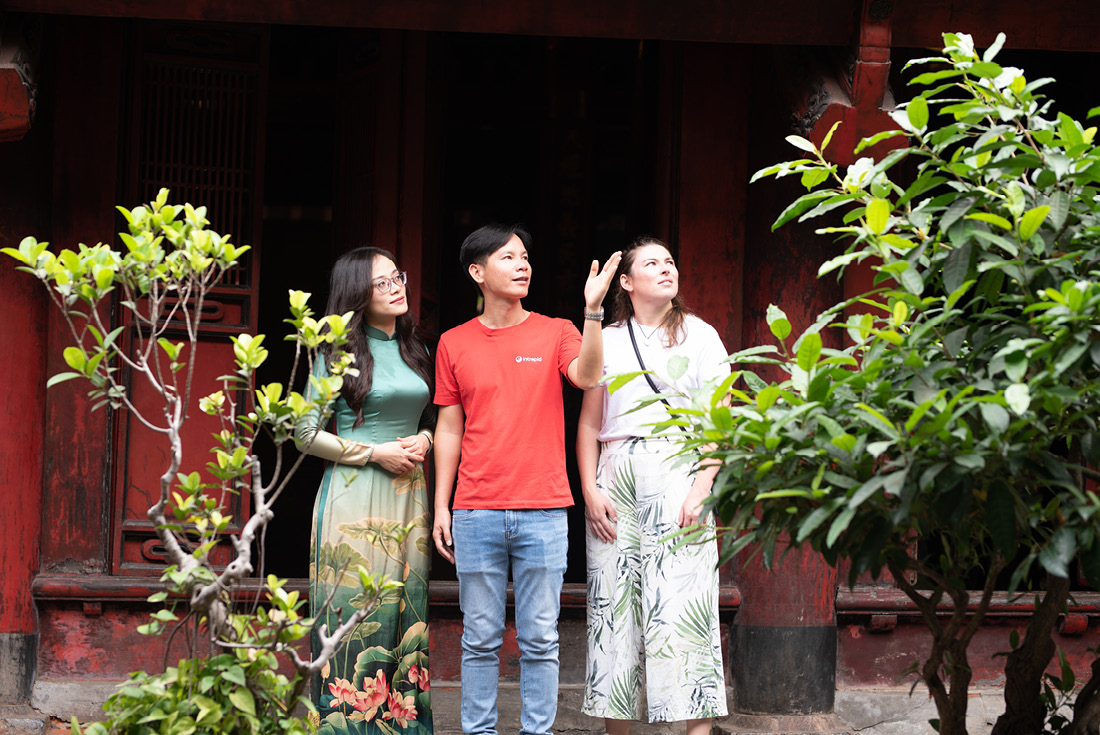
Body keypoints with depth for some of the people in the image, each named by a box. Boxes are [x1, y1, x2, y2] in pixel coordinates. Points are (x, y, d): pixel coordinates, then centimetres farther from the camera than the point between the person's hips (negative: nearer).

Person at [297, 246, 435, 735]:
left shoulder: (414, 350, 13)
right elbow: (307, 434, -5)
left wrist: (423, 440, 1)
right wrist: (376, 452, -11)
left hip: (409, 493, 5)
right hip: (355, 492, -5)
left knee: (404, 612, 4)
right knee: (357, 615, -8)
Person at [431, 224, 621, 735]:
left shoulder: (555, 333, 6)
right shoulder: (454, 344, 9)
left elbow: (587, 376, -14)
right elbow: (449, 429, 11)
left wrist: (592, 310, -26)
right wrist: (441, 507, 7)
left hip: (543, 512, -1)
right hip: (476, 514, 1)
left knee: (539, 640, 2)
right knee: (480, 639, 4)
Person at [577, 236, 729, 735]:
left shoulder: (699, 335, 9)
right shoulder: (607, 340, 14)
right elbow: (589, 423, 12)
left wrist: (701, 488, -8)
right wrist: (590, 490, 0)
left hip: (677, 469, -2)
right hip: (616, 474, 2)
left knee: (683, 603, -9)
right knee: (612, 604, -1)